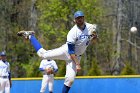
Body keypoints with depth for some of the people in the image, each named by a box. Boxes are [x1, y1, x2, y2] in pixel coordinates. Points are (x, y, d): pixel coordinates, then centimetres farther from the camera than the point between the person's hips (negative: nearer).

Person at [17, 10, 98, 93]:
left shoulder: (90, 27, -8)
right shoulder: (73, 32, -24)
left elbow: (94, 39, 10)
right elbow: (71, 51, -24)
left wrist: (94, 37, -16)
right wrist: (77, 64, -31)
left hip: (76, 56, 4)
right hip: (66, 51, -3)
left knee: (70, 79, -8)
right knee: (42, 53, -4)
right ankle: (30, 36, 18)